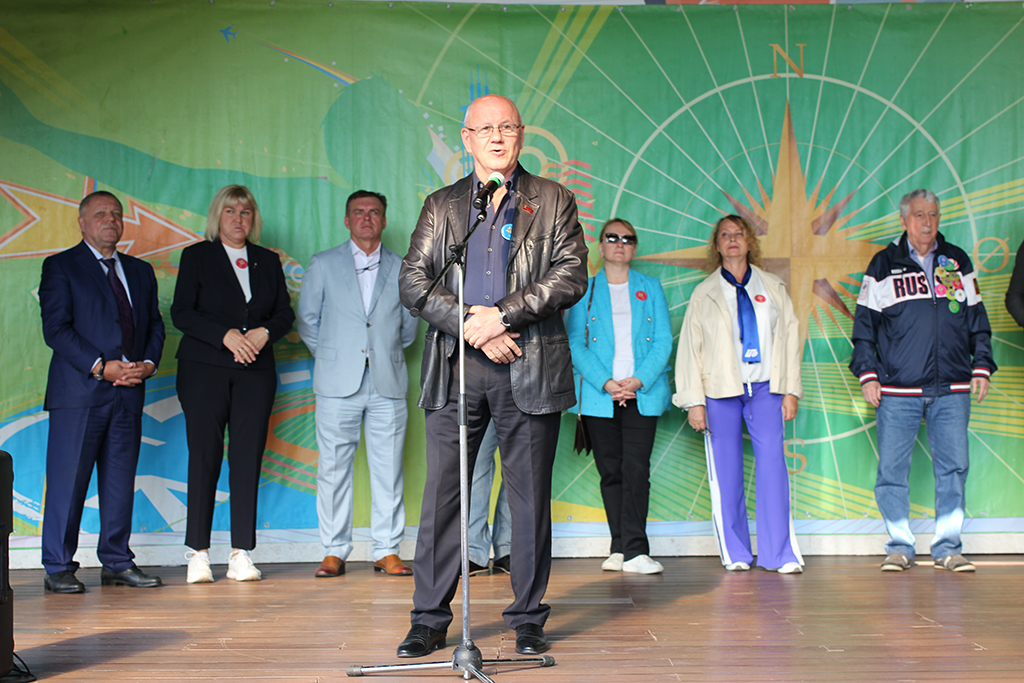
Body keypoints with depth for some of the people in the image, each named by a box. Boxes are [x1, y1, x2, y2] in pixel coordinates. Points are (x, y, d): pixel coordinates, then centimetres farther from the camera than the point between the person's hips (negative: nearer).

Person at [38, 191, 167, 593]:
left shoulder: (140, 271, 19)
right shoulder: (60, 267, 1)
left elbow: (154, 325, 17)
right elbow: (55, 329, -8)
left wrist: (149, 363, -3)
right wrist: (101, 367, -15)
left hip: (129, 393, 5)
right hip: (79, 392, -5)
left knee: (121, 481, 8)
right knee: (67, 481, -3)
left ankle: (117, 563, 16)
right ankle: (58, 568, 5)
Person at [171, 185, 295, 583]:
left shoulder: (268, 261, 16)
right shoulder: (197, 256, 7)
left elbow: (285, 312, 12)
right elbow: (181, 312, -2)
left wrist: (264, 332, -9)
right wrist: (226, 335, -14)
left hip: (255, 371, 3)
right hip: (204, 369, -2)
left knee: (248, 458, -2)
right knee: (204, 457, -5)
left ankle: (241, 554, 1)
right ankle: (198, 554, 1)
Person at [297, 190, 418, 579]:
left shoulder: (400, 269, 10)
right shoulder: (323, 265, 8)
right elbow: (307, 320, 13)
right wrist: (330, 357, 11)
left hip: (388, 385, 1)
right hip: (338, 385, -1)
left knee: (388, 470, 1)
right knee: (333, 469, 1)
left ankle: (387, 551, 8)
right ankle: (334, 552, 9)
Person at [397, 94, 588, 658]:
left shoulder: (553, 202, 10)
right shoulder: (441, 205, 14)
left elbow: (571, 276, -2)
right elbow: (413, 280, 5)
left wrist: (501, 315, -12)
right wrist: (470, 326, -9)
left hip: (529, 369, -1)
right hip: (454, 365, 1)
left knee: (530, 499, 3)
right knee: (441, 496, 2)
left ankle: (528, 618, 14)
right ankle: (430, 619, 11)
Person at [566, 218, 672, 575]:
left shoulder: (650, 287, 13)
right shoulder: (584, 290, 9)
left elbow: (663, 341, 5)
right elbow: (575, 342, 1)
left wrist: (638, 380, -10)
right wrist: (606, 383, -12)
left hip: (643, 394, 0)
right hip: (598, 395, 0)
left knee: (636, 469, -9)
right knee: (610, 471, 1)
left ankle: (635, 551, -9)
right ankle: (621, 549, 9)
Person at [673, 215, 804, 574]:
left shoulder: (773, 288, 14)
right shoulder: (703, 294, 10)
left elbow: (790, 338, 13)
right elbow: (690, 348, 6)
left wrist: (791, 390, 5)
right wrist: (694, 401, -2)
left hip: (765, 387, 1)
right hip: (720, 390, 0)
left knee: (772, 462, -9)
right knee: (725, 470, -1)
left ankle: (779, 554, -5)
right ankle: (735, 554, 8)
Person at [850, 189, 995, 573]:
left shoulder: (958, 263, 14)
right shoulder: (883, 266, 7)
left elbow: (977, 320, 18)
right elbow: (864, 323, 7)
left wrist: (981, 366, 9)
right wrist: (867, 373, -1)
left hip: (952, 389, 2)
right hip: (897, 390, -2)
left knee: (953, 467, 0)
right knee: (892, 469, -2)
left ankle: (947, 548, 9)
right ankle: (900, 546, 9)